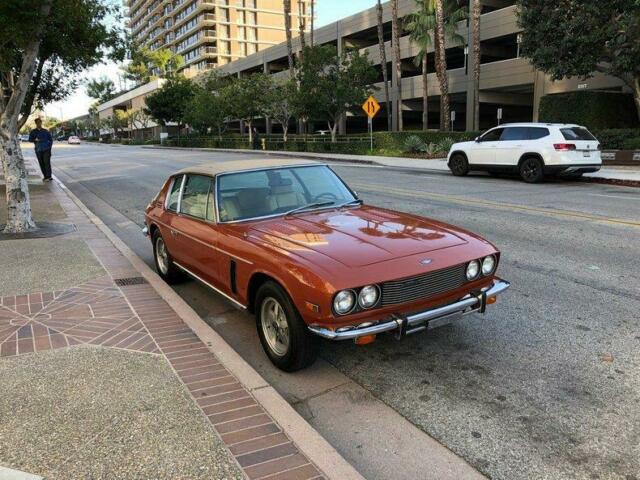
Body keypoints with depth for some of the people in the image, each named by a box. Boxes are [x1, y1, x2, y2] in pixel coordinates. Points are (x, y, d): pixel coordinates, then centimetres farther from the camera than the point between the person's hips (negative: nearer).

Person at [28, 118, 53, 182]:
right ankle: (45, 176, 10)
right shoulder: (33, 132, 9)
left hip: (46, 149, -2)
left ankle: (48, 177, -14)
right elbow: (30, 139, 5)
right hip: (38, 150, 2)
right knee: (41, 164, 3)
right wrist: (35, 140, -16)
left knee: (47, 162, -12)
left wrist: (50, 146, 2)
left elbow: (51, 139, 13)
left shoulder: (45, 131, 8)